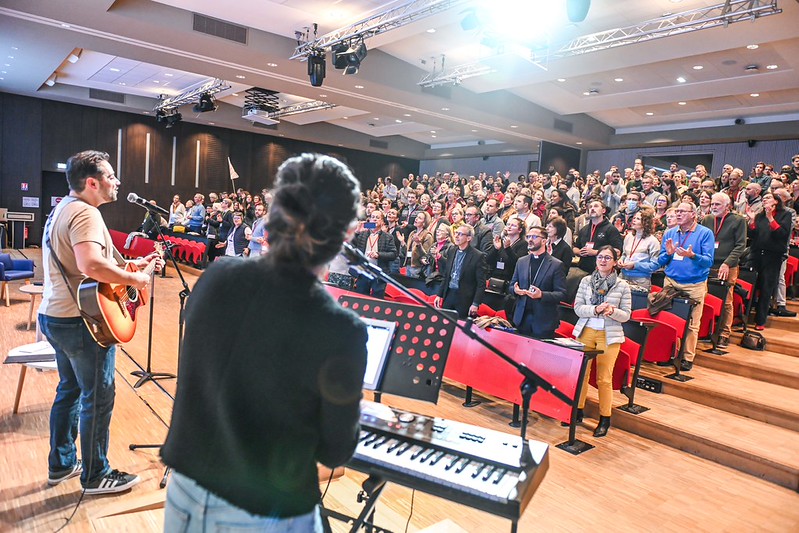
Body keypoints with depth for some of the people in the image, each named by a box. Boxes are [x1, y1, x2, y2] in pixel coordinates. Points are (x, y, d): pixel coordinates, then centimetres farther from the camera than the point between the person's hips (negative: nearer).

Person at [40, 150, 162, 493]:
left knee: (70, 389, 21)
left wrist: (135, 264, 13)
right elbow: (91, 265, -37)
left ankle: (61, 464, 35)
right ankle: (96, 476, 17)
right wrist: (134, 279, -23)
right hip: (81, 320, -11)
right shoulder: (86, 213, -20)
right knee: (98, 398, 2)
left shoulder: (62, 209, 14)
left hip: (54, 316, 11)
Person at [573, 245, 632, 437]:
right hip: (586, 331, 2)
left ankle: (605, 418, 17)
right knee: (581, 373, 6)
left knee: (604, 378, 3)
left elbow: (626, 315, 0)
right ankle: (578, 410, 23)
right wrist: (595, 309, -17)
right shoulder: (586, 281, 4)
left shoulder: (622, 286, 0)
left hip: (609, 335, -2)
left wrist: (613, 312, -20)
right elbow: (578, 308, 0)